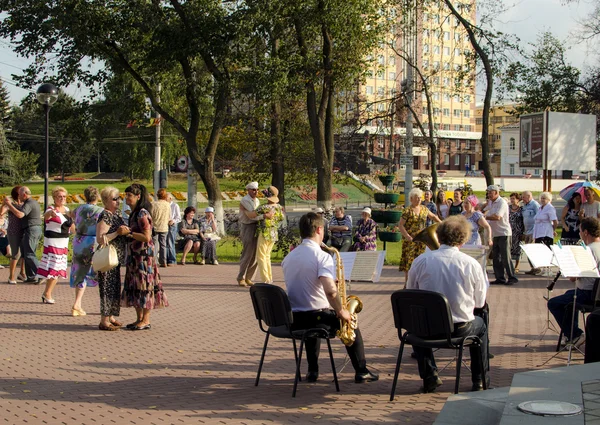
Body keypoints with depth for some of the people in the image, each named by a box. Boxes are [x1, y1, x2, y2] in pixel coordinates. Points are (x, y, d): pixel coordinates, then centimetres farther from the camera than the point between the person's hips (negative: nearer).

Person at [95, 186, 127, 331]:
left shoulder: (117, 213, 12)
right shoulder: (104, 216, -16)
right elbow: (100, 239, -23)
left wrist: (126, 231, 9)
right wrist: (118, 233, -26)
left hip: (117, 257, 9)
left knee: (115, 287, 14)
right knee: (108, 288, -7)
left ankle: (111, 317, 23)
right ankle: (104, 321, -3)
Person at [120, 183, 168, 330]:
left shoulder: (142, 213, -16)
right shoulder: (134, 213, 14)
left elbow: (146, 237, -21)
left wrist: (129, 232, -20)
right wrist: (126, 231, 8)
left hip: (144, 254, -10)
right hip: (134, 254, 10)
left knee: (144, 285, -4)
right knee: (134, 285, 11)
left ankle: (146, 321, 1)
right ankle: (139, 319, 18)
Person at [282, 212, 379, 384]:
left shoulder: (288, 257, 7)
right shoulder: (322, 256, -15)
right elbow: (330, 290, -29)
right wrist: (341, 311, -12)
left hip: (292, 319, 6)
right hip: (316, 316, -6)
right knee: (350, 323, 21)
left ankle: (312, 370, 35)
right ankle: (361, 372, 25)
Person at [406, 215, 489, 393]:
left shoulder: (420, 261, -9)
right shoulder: (471, 264, -12)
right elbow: (480, 302, -2)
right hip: (460, 328, -1)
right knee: (481, 326, 32)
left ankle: (429, 376, 27)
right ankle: (480, 381, 32)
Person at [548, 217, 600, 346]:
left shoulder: (589, 250, -23)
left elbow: (573, 277, -21)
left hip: (589, 295, -10)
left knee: (553, 303, 0)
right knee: (569, 294, 36)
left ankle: (575, 335, -1)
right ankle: (571, 331, 38)